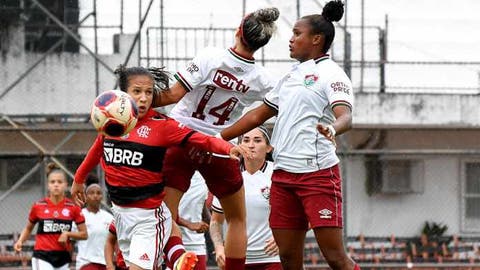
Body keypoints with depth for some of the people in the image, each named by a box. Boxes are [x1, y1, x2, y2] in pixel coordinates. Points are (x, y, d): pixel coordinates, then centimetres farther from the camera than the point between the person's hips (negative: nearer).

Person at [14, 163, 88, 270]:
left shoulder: (72, 207, -1)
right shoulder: (38, 206, -1)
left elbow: (84, 234, 4)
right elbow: (28, 228, 15)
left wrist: (67, 234, -13)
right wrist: (20, 241, -3)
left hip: (63, 257, 2)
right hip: (42, 257, -2)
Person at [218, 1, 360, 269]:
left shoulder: (331, 74, -5)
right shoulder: (290, 76, 19)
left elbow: (345, 116, -21)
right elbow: (258, 115, 26)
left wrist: (332, 128, -44)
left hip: (318, 173, -8)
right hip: (283, 174, 8)